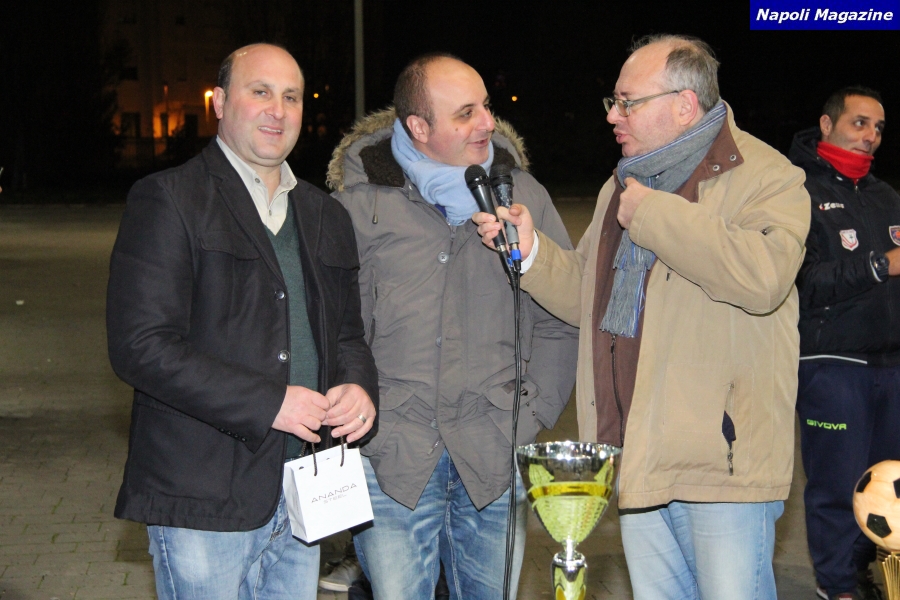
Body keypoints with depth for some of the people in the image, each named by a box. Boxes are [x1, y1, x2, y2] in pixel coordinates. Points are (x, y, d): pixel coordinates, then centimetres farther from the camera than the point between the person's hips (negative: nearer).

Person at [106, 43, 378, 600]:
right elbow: (141, 346, -15)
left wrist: (358, 387, -3)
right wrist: (267, 403, -20)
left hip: (302, 494, 6)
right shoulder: (167, 201, -7)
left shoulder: (327, 216, 15)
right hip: (205, 495, -6)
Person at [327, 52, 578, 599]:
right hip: (392, 464, -2)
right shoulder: (361, 203, 0)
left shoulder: (524, 195, 6)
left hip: (495, 461, 2)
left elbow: (562, 323, 11)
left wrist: (531, 417, 3)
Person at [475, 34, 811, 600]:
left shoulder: (766, 176, -8)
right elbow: (586, 294, 21)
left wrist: (651, 213, -20)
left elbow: (763, 277, -29)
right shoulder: (623, 184, 17)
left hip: (722, 456, -7)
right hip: (636, 453, 8)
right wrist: (532, 249, 1)